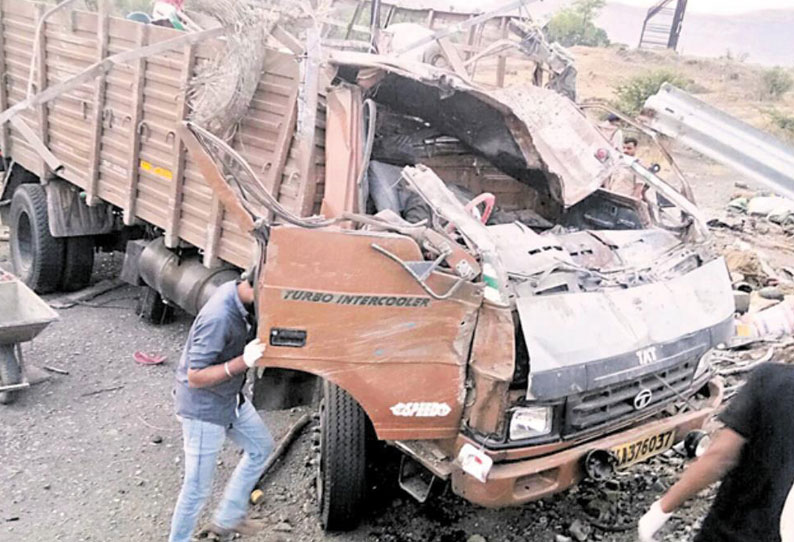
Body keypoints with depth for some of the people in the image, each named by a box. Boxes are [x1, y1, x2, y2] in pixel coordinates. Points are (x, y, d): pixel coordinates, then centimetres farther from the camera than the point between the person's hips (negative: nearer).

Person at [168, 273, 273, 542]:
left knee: (260, 446, 23)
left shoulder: (234, 290, -8)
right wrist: (243, 362, -37)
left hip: (229, 398, 9)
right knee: (197, 487, 5)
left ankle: (227, 518, 37)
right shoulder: (218, 318, -34)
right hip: (204, 409, -9)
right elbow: (195, 377, -29)